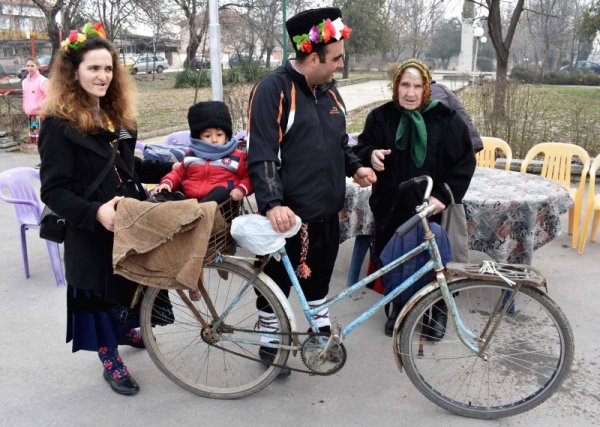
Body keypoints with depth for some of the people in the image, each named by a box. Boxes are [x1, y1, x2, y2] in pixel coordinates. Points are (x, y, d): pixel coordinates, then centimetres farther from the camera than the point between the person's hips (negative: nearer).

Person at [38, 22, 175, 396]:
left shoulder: (116, 115, 11)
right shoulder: (59, 125, -15)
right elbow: (54, 191, -19)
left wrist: (167, 168, 12)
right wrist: (95, 213, -33)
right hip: (92, 232, -7)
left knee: (132, 281, 21)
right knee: (98, 295, 9)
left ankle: (126, 331, 48)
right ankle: (111, 362, 28)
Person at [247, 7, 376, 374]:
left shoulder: (329, 90, 9)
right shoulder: (274, 88, -15)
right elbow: (261, 154, -21)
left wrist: (355, 166, 2)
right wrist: (272, 203, -32)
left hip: (327, 212, 7)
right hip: (289, 216, -7)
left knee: (319, 279, 22)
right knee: (277, 285, 9)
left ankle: (323, 332, 42)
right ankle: (270, 343, 29)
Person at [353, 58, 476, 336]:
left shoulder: (446, 120, -4)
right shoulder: (381, 117, 1)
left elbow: (464, 162, -1)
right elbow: (360, 150, 10)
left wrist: (443, 196, -11)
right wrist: (371, 155, -15)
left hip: (432, 209, -2)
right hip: (391, 208, 2)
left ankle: (439, 309, 28)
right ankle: (399, 307, 31)